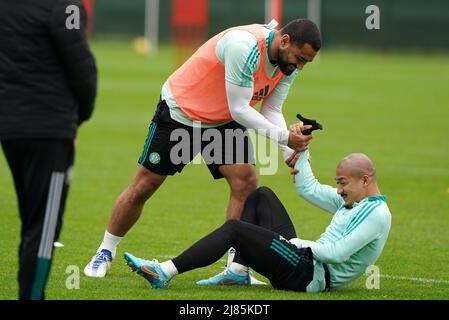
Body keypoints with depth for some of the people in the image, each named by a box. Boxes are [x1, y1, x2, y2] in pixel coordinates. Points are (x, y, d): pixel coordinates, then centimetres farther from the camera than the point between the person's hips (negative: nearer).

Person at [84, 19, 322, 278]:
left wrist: (291, 152, -22)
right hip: (180, 110, -6)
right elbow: (239, 109, -33)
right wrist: (284, 138, -34)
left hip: (224, 121, 6)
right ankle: (105, 253, 20)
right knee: (144, 186, 1)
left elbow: (271, 112, -6)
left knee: (246, 182, -12)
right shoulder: (245, 46, -35)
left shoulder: (289, 64, -10)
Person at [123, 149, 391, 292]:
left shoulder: (377, 214, -11)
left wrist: (303, 244, -10)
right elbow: (308, 189, 25)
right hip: (304, 259, 10)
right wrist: (301, 148, 18)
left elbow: (337, 253, -20)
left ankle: (165, 273, -19)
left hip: (312, 276, -10)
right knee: (261, 196, 14)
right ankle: (238, 273, 0)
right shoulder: (353, 200, 19)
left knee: (234, 229, -18)